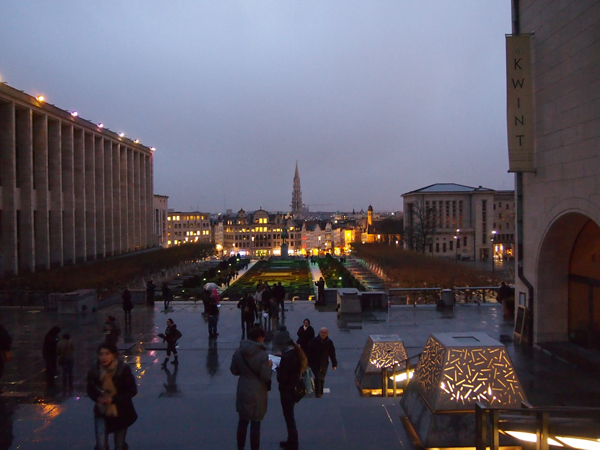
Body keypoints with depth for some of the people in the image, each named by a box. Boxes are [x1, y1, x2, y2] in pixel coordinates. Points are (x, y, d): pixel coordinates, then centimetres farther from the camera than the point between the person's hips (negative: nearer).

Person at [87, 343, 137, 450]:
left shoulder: (124, 370, -19)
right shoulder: (94, 370, -11)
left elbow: (132, 391, -13)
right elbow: (90, 390, 4)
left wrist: (114, 399, -25)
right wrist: (98, 398, -18)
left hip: (121, 413, -1)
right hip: (102, 412, 1)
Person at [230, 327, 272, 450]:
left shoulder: (238, 352, -3)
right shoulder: (262, 354, -20)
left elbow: (234, 371, 6)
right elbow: (266, 377, -18)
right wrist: (269, 367, 0)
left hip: (242, 391, 5)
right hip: (257, 394, -5)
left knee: (242, 421, 19)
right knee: (255, 424, 7)